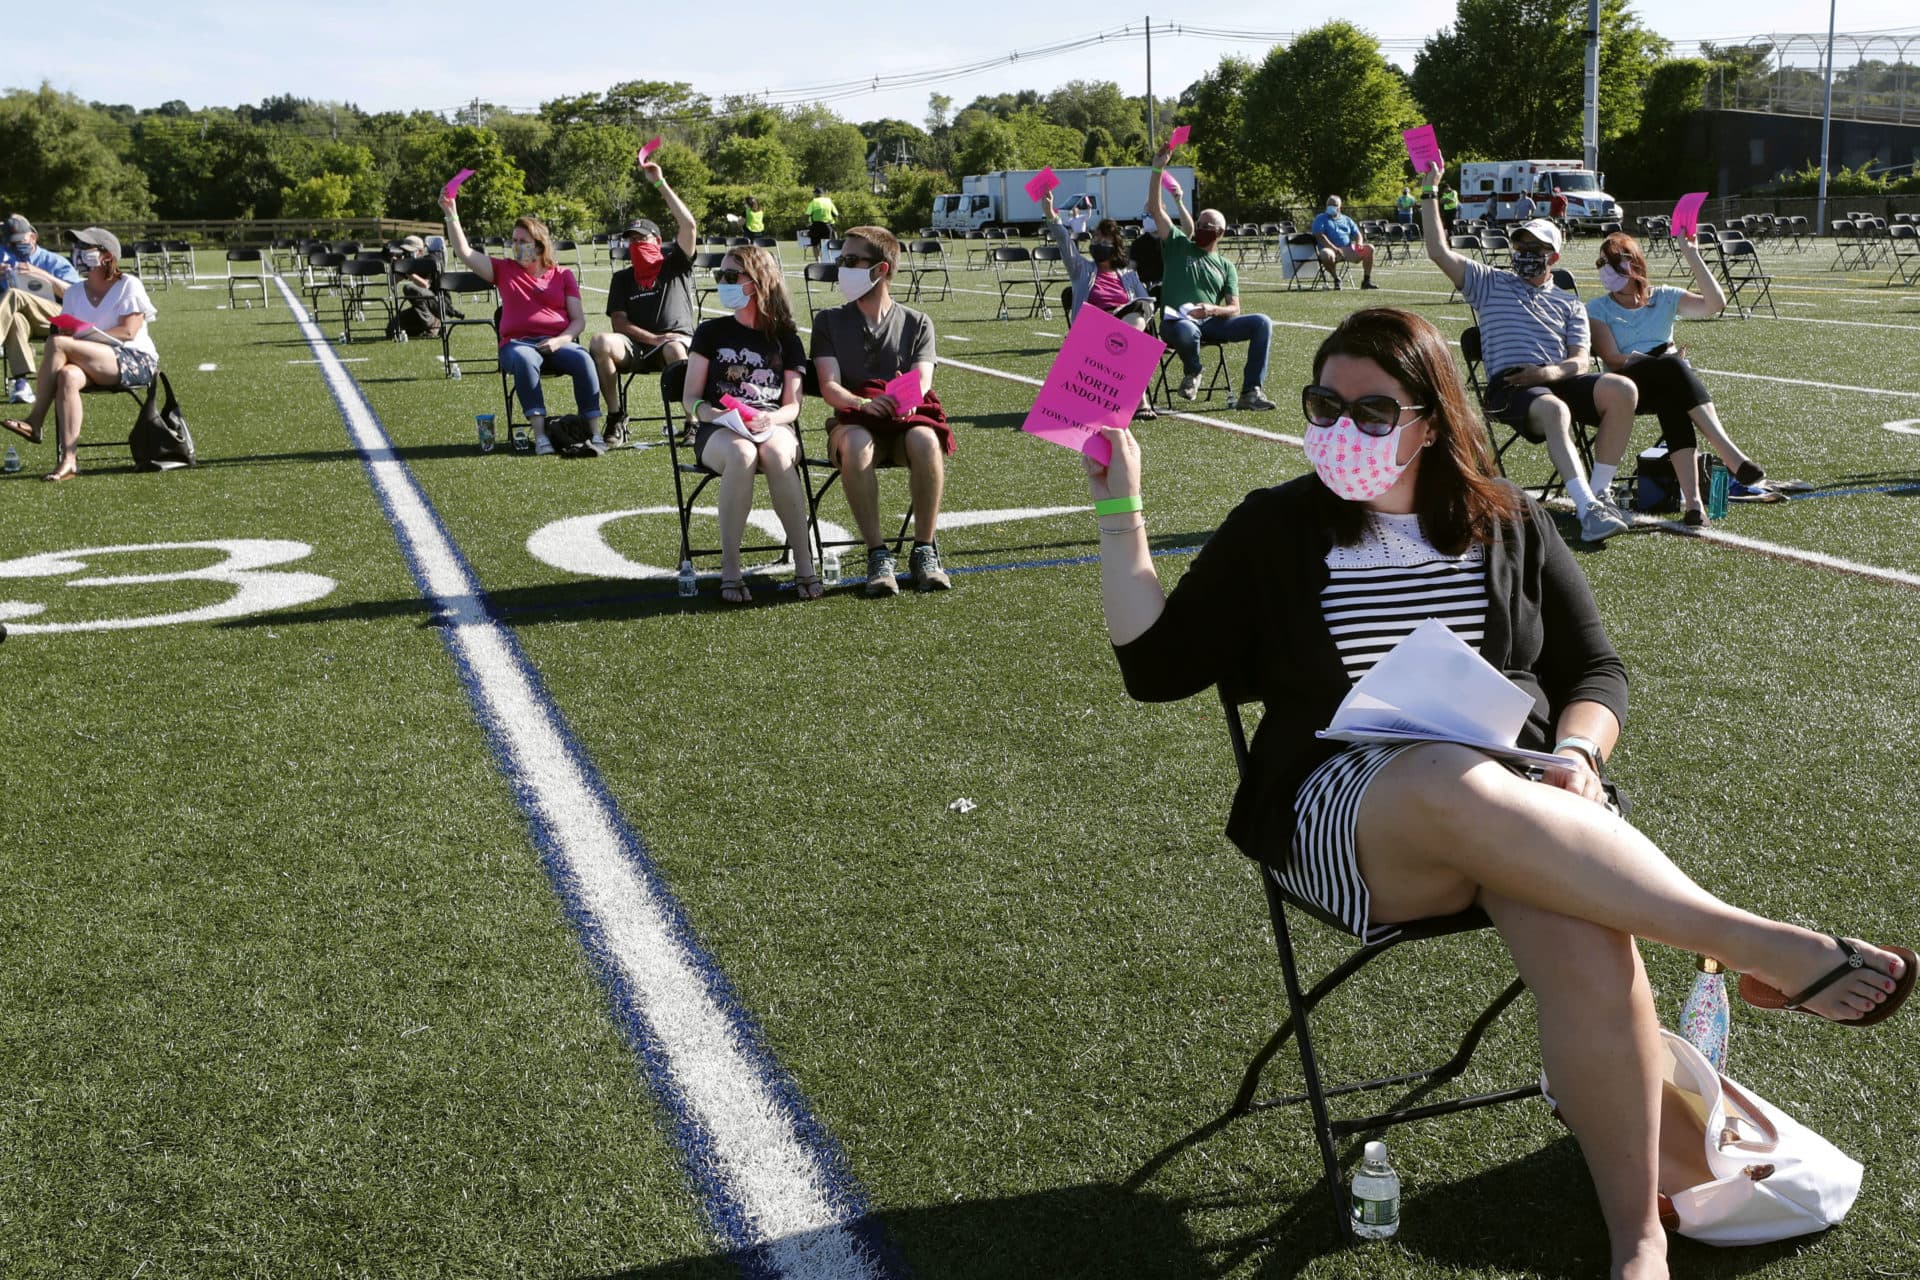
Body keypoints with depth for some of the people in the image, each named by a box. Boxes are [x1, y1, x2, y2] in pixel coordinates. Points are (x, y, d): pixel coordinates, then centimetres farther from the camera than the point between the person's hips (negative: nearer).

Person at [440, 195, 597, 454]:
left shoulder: (563, 275, 15)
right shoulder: (505, 270, 17)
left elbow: (579, 320, 8)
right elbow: (464, 252, 6)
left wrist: (560, 340, -12)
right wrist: (452, 215, -4)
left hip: (558, 343, 0)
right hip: (517, 343, 0)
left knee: (583, 360, -33)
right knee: (525, 361, -38)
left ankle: (595, 432, -35)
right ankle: (539, 434, -43)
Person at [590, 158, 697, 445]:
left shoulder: (675, 264, 11)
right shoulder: (623, 277, 17)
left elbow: (688, 225, -6)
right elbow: (619, 323, 6)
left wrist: (660, 183, -9)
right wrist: (653, 339, -11)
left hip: (676, 338, -2)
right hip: (636, 346, 3)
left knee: (676, 351, -40)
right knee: (601, 343, -29)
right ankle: (616, 418, -21)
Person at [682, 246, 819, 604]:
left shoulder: (786, 339, 13)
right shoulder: (711, 332, 12)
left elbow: (792, 405, 8)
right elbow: (691, 399, 8)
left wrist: (769, 419, -16)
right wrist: (715, 413, -15)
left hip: (773, 425, 1)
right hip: (718, 430, 0)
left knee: (777, 453, -39)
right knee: (741, 454, -39)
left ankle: (805, 567, -35)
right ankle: (730, 571, -34)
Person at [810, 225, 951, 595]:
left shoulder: (917, 324, 10)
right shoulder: (829, 321, 10)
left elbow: (922, 382, -4)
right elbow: (829, 387, -4)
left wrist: (907, 398, -30)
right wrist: (865, 403, -26)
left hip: (907, 418, 0)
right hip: (856, 421, 0)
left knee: (925, 440, -37)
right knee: (855, 445, -38)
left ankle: (924, 551, -25)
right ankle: (878, 555, -33)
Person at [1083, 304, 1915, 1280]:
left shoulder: (1508, 526, 14)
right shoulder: (1272, 530, 10)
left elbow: (1596, 670, 15)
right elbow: (1155, 666, 4)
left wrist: (1574, 756, -6)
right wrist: (1121, 513, -4)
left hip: (1520, 798, 2)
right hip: (1347, 815, -1)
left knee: (1587, 932, -34)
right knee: (1456, 785, -40)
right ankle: (1760, 949, -32)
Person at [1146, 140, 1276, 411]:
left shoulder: (1226, 266, 22)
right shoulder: (1178, 245, 16)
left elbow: (1234, 309, 12)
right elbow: (1155, 208, 5)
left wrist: (1213, 310, -11)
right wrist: (1158, 169, -4)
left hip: (1212, 322, 3)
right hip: (1178, 321, -3)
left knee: (1261, 323, -19)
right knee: (1186, 331, -41)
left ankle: (1250, 392, -20)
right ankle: (1192, 371, -5)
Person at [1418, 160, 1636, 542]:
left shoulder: (1570, 305, 26)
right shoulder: (1491, 284, 21)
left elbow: (1579, 362, 12)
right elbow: (1438, 252, 10)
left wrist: (1551, 372, -12)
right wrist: (1430, 191, 7)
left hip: (1557, 380, 4)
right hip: (1508, 385, -3)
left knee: (1622, 389, -27)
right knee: (1554, 409, -39)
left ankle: (1599, 493, -21)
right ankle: (1586, 509, -50)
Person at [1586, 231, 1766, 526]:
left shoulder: (1664, 298, 19)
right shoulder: (1597, 310, 13)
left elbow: (1715, 304, 2)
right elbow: (1613, 359, -3)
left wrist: (1692, 255, 0)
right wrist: (1669, 364, -13)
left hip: (1672, 381, 2)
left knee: (1671, 399, -37)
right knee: (1671, 364, -36)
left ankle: (1691, 499, -52)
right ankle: (1731, 455, -49)